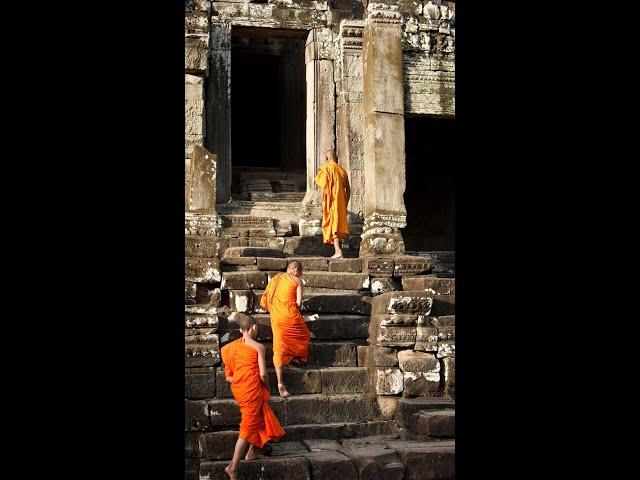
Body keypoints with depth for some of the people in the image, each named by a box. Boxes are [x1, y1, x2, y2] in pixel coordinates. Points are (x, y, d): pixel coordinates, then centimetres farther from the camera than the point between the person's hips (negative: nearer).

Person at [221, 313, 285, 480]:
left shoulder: (231, 347, 7)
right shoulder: (258, 347, -10)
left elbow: (228, 376, 7)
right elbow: (263, 374, -13)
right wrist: (268, 387, 4)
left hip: (237, 389, 7)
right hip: (253, 389, -7)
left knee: (259, 418, 26)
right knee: (249, 426, -2)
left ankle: (252, 452, 32)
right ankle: (233, 466, -8)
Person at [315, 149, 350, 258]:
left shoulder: (326, 168, -4)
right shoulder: (341, 170, 12)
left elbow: (324, 187, -12)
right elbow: (348, 189, 12)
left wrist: (323, 204, -7)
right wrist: (345, 204, 19)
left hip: (331, 203, -6)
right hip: (341, 203, 6)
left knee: (332, 225, -7)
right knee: (339, 224, 12)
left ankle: (338, 251, -19)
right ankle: (339, 251, 15)